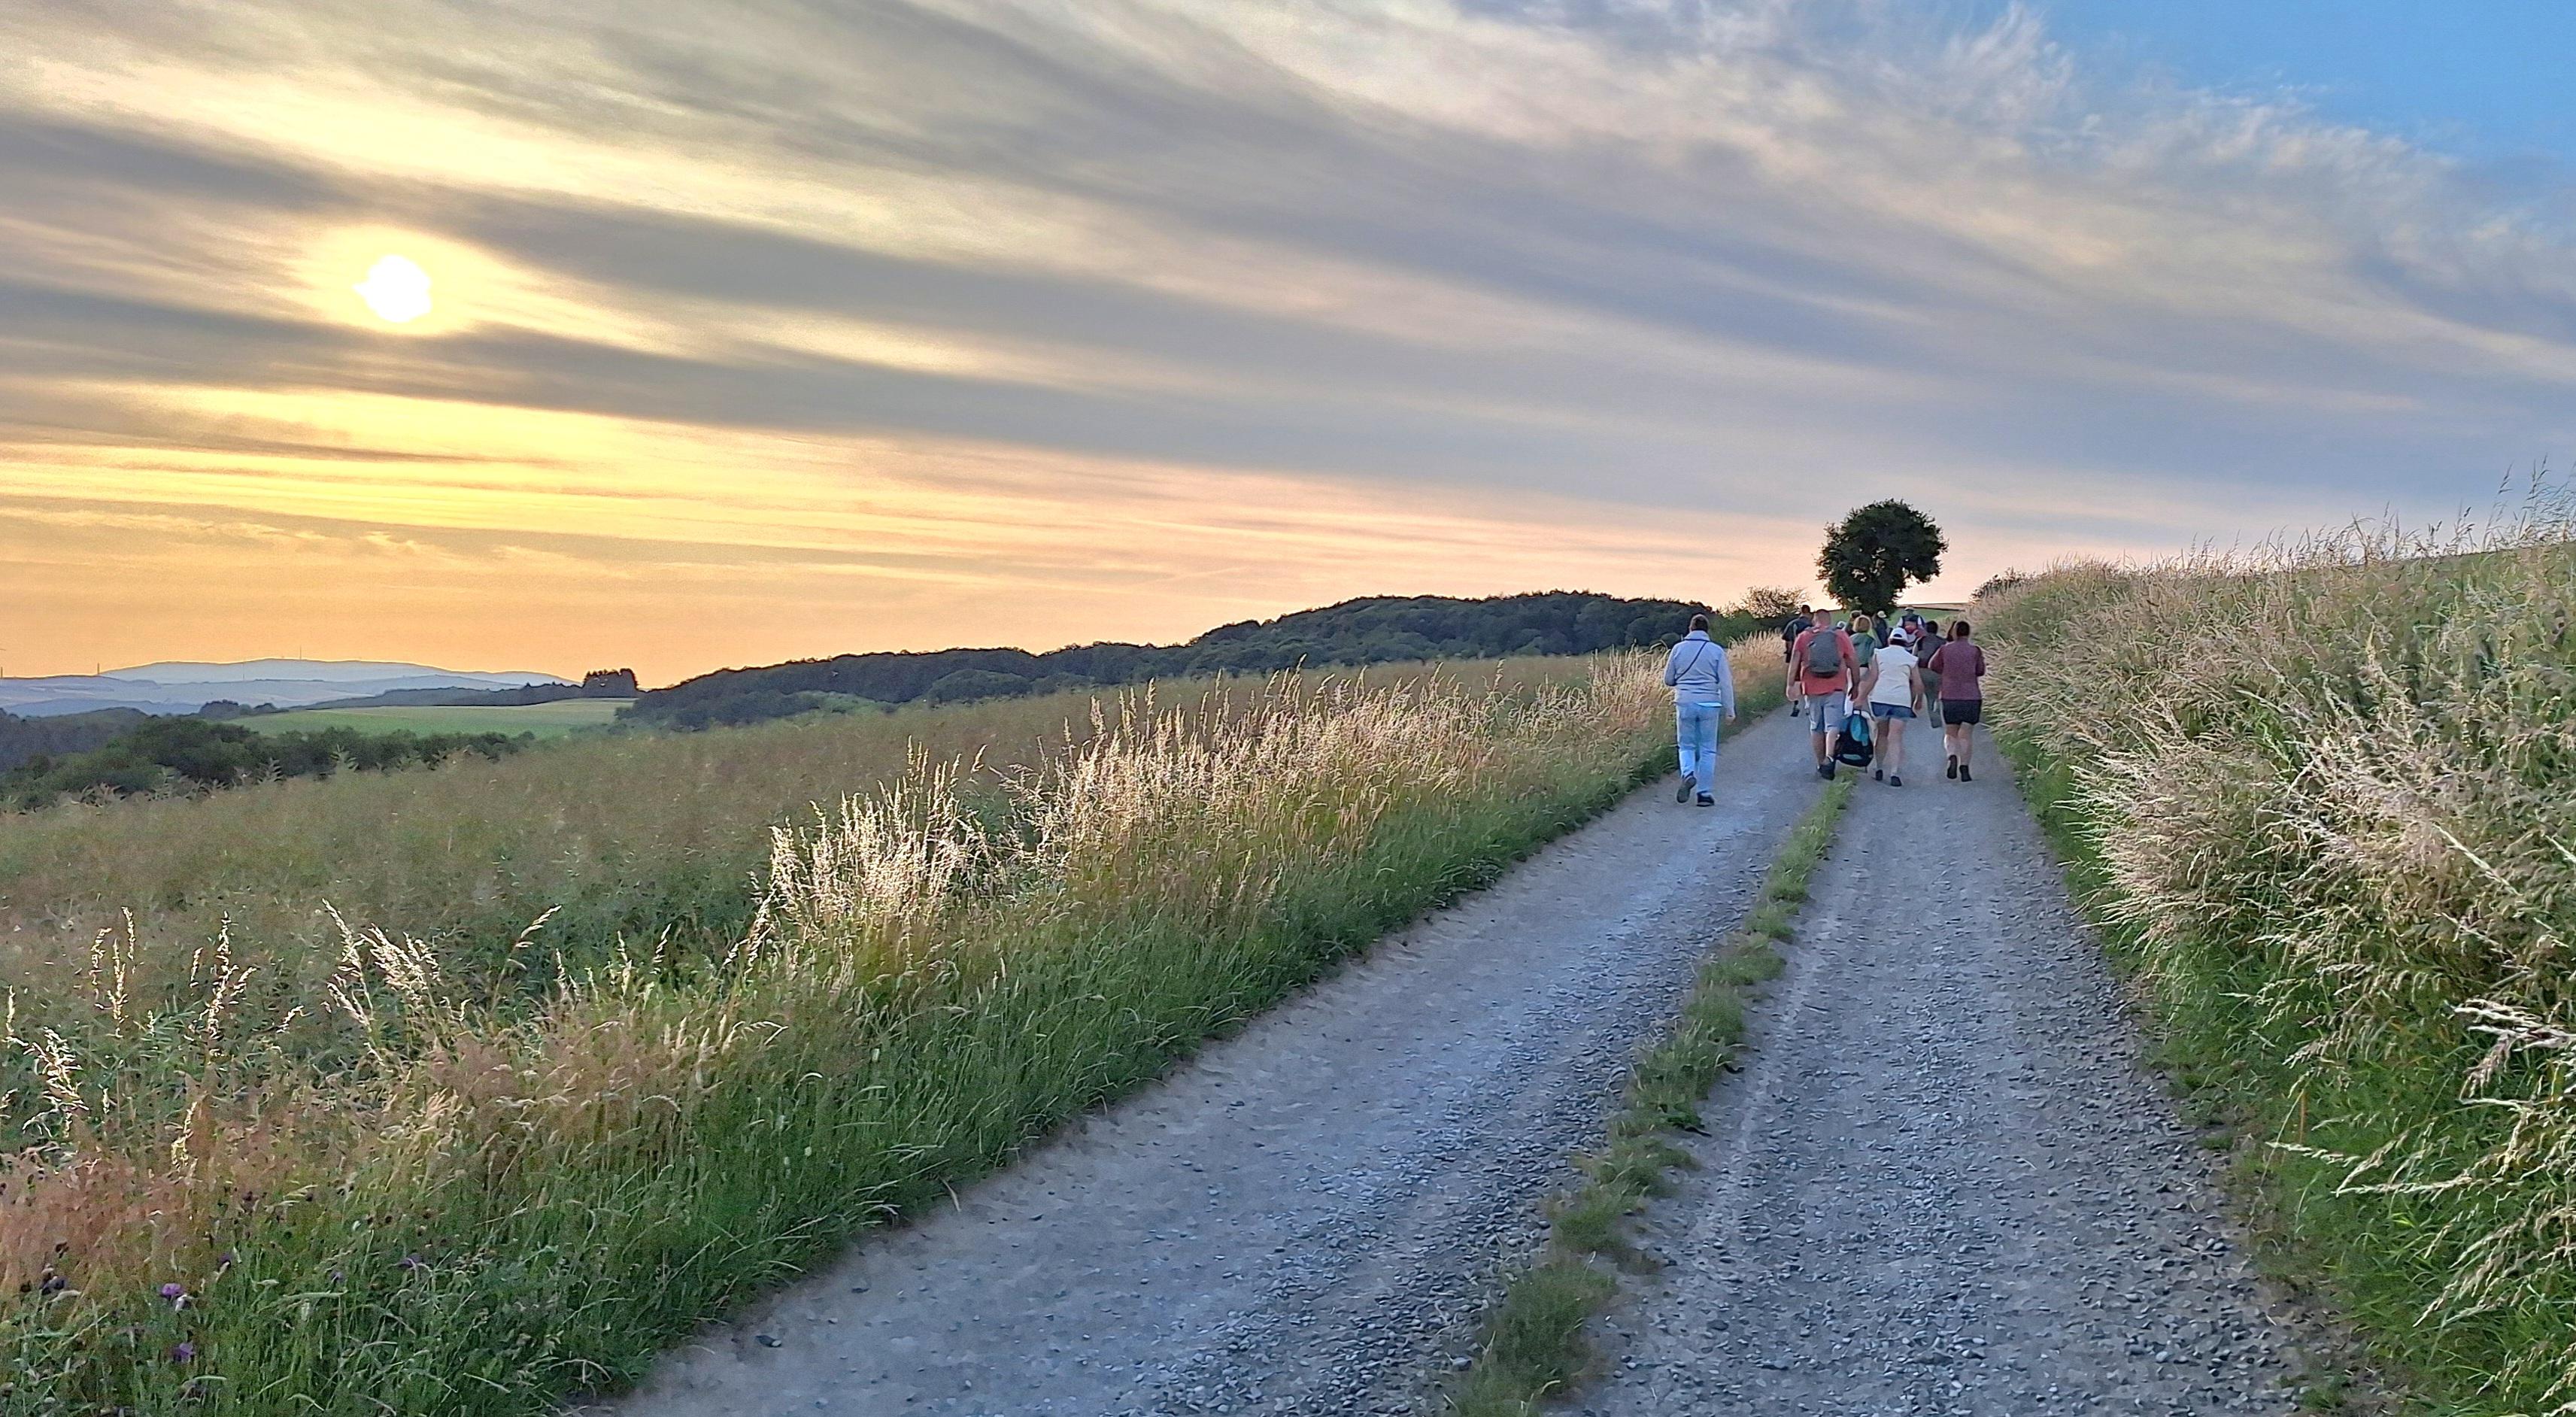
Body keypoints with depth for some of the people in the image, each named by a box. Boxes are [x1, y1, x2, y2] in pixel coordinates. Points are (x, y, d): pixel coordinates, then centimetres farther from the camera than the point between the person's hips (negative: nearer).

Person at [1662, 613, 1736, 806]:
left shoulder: (1678, 649, 1)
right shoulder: (1716, 651, -3)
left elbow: (1668, 680, 8)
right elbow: (1725, 683, -3)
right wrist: (1730, 710, 2)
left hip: (1685, 703, 1)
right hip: (1709, 704, -1)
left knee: (1687, 745, 14)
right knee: (1707, 750, 8)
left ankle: (1688, 774, -14)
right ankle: (1704, 793, 8)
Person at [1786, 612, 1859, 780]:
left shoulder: (1803, 636, 4)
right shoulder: (1841, 636, 4)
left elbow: (1794, 662, -3)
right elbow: (1853, 662, 4)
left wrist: (1792, 685, -1)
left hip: (1812, 689, 1)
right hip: (1836, 689, -1)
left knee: (1816, 728, 13)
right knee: (1832, 725, -6)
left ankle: (1821, 763, 20)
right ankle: (1829, 757, -29)